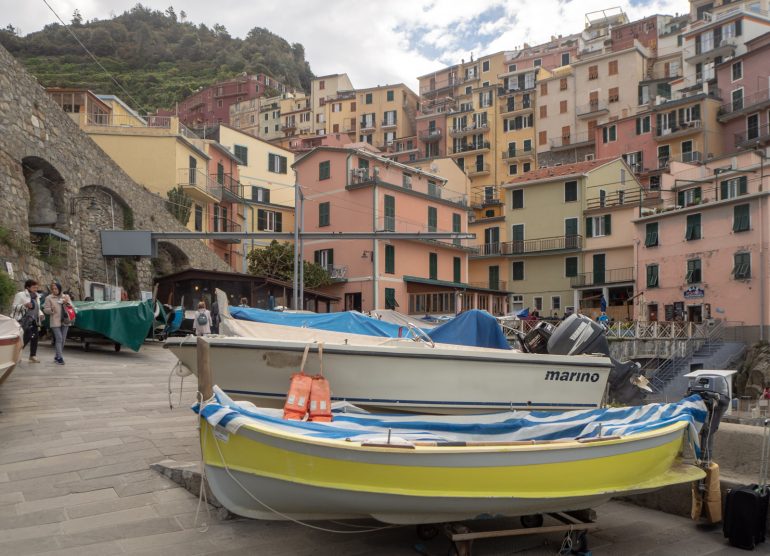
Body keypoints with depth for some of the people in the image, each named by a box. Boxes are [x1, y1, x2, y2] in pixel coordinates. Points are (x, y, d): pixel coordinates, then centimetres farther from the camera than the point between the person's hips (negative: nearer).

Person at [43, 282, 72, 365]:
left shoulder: (66, 296, 11)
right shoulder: (49, 298, 2)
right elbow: (45, 309, 1)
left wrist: (67, 303, -9)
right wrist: (51, 309, -19)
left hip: (65, 321, 4)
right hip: (55, 322, -4)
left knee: (63, 339, 7)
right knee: (59, 338, -13)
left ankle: (57, 356, 20)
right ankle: (59, 358, -13)